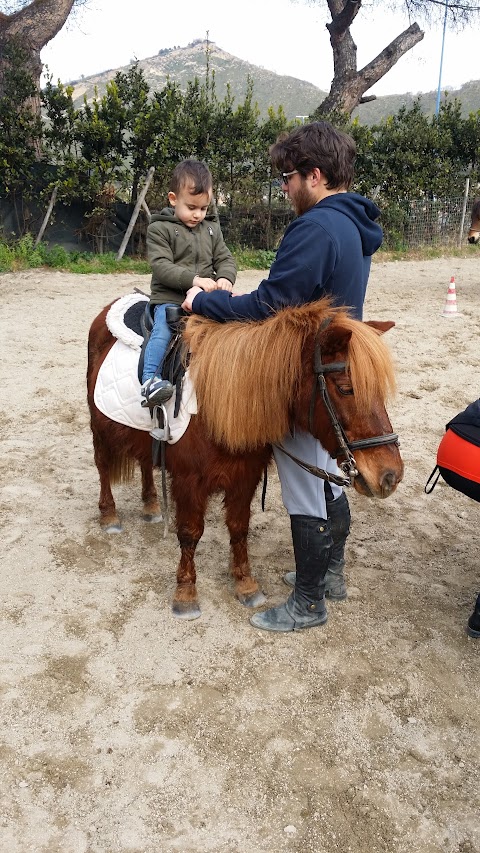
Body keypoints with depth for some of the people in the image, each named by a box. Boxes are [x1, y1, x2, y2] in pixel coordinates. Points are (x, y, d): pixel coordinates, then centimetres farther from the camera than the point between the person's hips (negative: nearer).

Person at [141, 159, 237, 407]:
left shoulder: (211, 228, 15)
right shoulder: (160, 229, -1)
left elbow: (225, 259, 12)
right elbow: (161, 266, -12)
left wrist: (225, 277, -13)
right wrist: (193, 279, -26)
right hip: (169, 297, -4)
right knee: (164, 329, -28)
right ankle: (149, 381, -29)